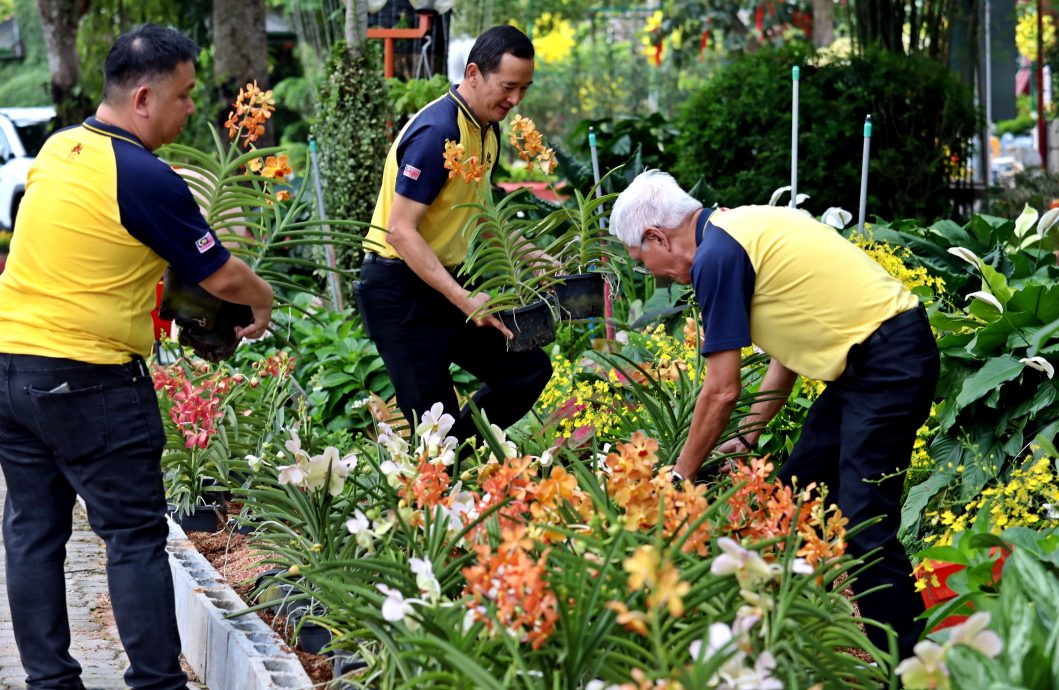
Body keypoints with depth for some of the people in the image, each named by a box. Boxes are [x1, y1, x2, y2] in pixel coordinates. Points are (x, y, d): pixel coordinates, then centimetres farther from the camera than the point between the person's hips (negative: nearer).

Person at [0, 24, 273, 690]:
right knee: (136, 537, 0)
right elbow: (222, 276, -7)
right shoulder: (146, 179, -15)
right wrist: (264, 299, 13)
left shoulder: (58, 148, 8)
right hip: (87, 380, -8)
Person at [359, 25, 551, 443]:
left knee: (528, 368, 5)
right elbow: (400, 231, -26)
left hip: (446, 282, 9)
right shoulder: (436, 133, -22)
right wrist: (464, 300, -31)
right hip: (400, 290, -9)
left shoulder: (487, 130, 7)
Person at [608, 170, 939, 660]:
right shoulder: (739, 229, 15)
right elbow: (792, 343, 21)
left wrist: (680, 477, 1)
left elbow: (722, 391, -12)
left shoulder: (716, 256, -14)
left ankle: (905, 660, -9)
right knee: (796, 494, 11)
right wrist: (747, 437, 21)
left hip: (890, 359, -10)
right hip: (865, 361, 10)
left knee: (863, 521, -12)